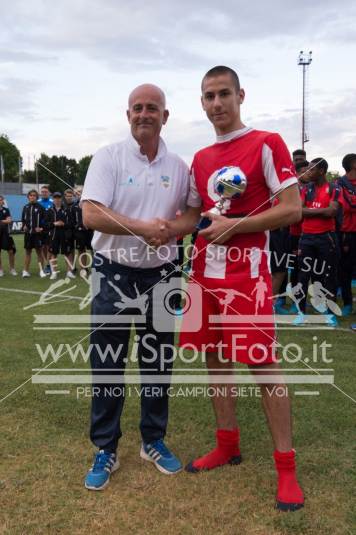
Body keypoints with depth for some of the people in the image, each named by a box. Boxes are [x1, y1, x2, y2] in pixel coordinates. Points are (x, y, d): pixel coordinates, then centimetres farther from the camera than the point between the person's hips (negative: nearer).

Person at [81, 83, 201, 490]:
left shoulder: (178, 166, 6)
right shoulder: (108, 157, -4)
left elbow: (195, 211, 12)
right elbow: (91, 215, -14)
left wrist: (171, 229, -10)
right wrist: (144, 228, -23)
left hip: (160, 275, 3)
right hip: (114, 274, -3)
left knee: (159, 362, 11)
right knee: (107, 365, 4)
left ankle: (154, 441, 29)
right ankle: (105, 450, 20)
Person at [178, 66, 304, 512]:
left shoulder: (267, 145, -5)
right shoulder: (200, 159, 15)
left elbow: (291, 210, -10)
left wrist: (233, 225, -16)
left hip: (246, 271, -6)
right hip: (205, 270, 7)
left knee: (262, 363, -3)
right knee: (215, 358, 12)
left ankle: (286, 466, 10)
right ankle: (227, 445, 28)